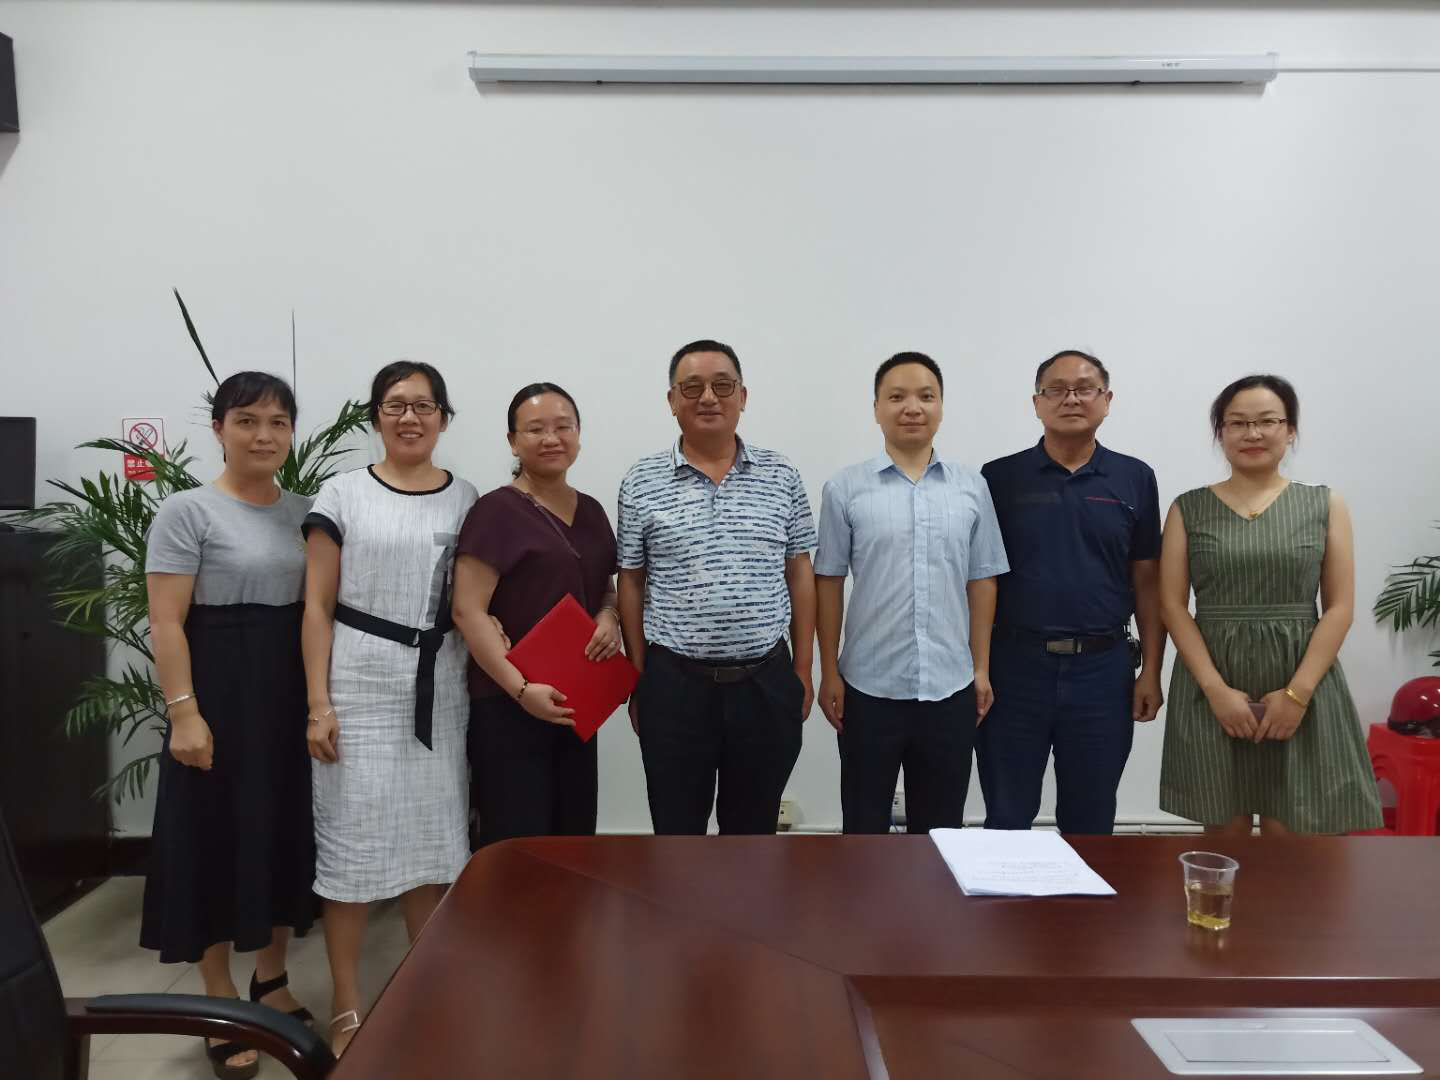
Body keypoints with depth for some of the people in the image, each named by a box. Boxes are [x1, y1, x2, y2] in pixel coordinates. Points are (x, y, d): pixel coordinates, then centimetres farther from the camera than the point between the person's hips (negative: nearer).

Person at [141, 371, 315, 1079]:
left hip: (292, 689, 5)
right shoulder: (187, 511, -7)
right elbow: (166, 623, -11)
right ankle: (222, 1007, 19)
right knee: (218, 838, 3)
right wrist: (184, 712, -18)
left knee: (285, 830, 13)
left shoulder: (302, 512, 8)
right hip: (221, 690, -5)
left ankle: (271, 982, 32)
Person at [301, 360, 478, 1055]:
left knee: (432, 838, 9)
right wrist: (318, 703, -8)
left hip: (438, 688, 2)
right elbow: (317, 607, -1)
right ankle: (348, 1011, 17)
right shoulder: (343, 494, 1)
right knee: (353, 838, 3)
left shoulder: (467, 500, 7)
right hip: (359, 685, -2)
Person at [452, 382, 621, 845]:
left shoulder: (591, 511, 11)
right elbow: (467, 610, -15)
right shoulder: (496, 510, -10)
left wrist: (609, 617, -2)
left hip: (576, 703, 7)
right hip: (508, 706, -7)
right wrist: (521, 688, -22)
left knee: (575, 838, 13)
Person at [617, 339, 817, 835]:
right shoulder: (642, 482, -1)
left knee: (753, 831, 14)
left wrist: (802, 672, 4)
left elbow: (799, 575, 6)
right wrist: (638, 679, 2)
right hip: (674, 683, -1)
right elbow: (632, 584, 3)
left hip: (767, 682, 1)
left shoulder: (781, 476, 3)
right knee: (677, 832, 10)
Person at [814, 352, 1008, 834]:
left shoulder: (972, 487, 3)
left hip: (950, 687, 2)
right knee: (865, 827, 12)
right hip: (869, 687, -2)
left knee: (940, 828, 15)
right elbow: (829, 583, -1)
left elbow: (981, 582, 6)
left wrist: (982, 669, 5)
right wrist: (829, 673, -1)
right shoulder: (845, 489, -4)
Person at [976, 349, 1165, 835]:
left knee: (1091, 822, 14)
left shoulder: (1134, 479, 5)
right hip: (1015, 665, -1)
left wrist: (1151, 670, 2)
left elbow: (1147, 581, 7)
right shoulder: (1000, 478, 0)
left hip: (1102, 668, 2)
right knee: (1007, 818, 9)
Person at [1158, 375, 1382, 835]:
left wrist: (1298, 692, -10)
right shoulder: (1189, 508, 4)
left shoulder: (1325, 505, 5)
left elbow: (1339, 607, 1)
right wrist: (1216, 689, -11)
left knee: (1291, 839, 1)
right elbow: (1173, 606, -1)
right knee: (1225, 831, 6)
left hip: (1303, 688, 0)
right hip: (1212, 689, 0)